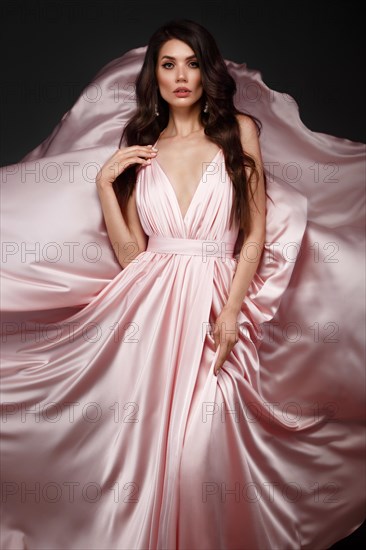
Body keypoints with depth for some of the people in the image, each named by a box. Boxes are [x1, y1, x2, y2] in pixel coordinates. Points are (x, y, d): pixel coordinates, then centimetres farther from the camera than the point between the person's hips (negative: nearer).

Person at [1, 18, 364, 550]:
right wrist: (104, 183, -3)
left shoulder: (240, 130, 6)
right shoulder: (137, 145, 12)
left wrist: (230, 312, -9)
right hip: (151, 306, 2)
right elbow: (130, 254, 6)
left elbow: (256, 234, 2)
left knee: (203, 441, -5)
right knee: (148, 440, 1)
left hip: (215, 305, -2)